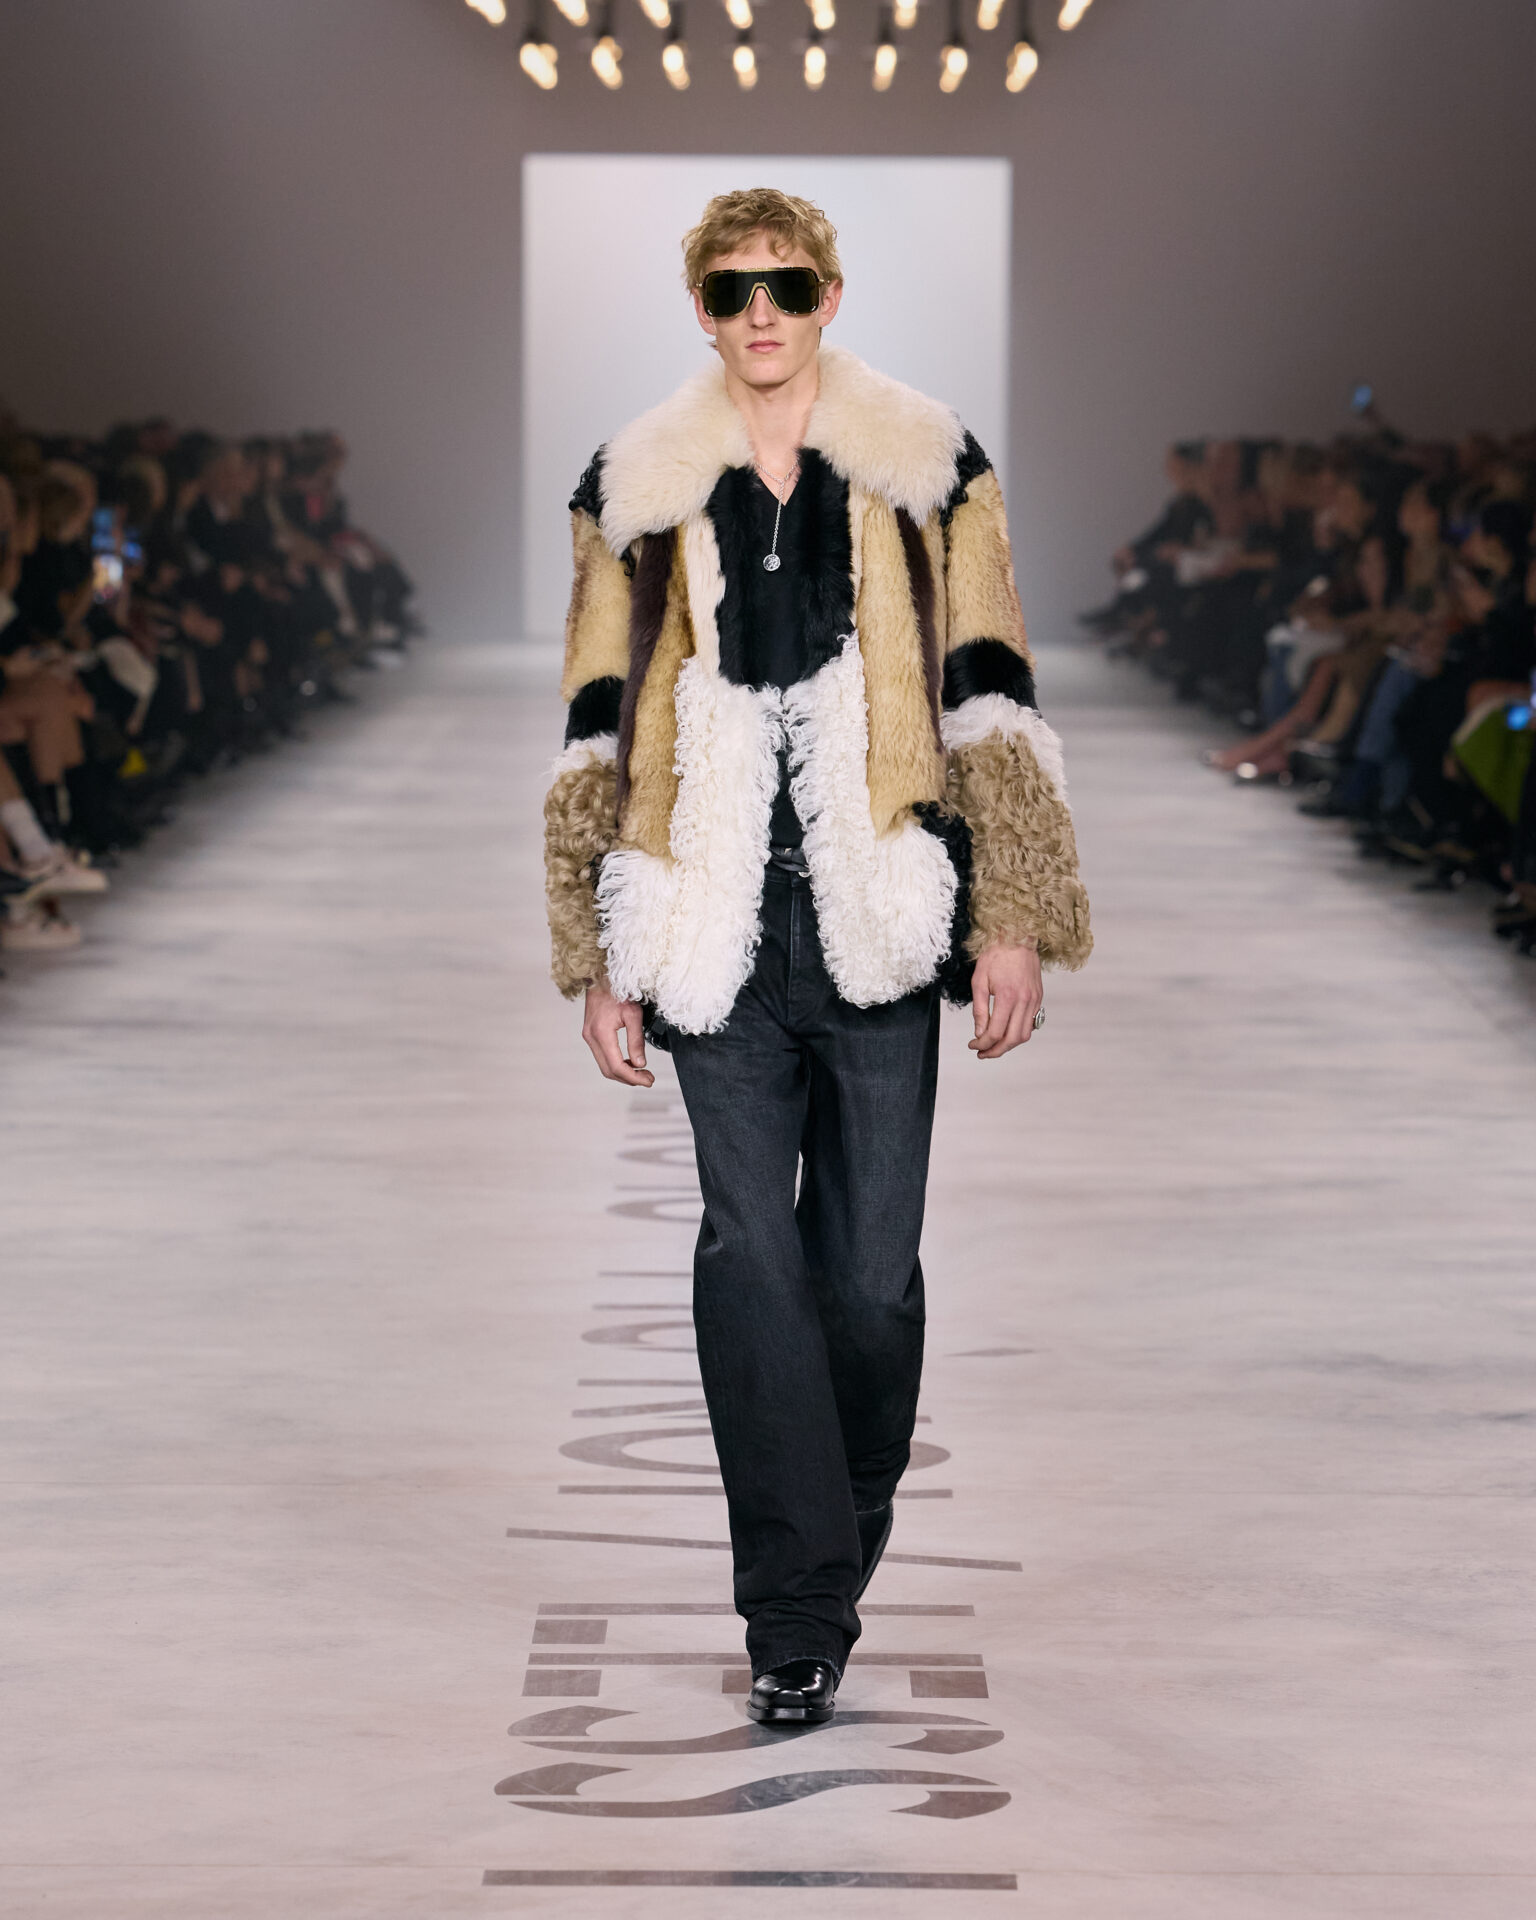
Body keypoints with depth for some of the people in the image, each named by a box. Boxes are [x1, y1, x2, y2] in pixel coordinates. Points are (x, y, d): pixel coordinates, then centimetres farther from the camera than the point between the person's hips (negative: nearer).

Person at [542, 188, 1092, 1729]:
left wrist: (1013, 921, 1)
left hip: (881, 914, 0)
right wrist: (603, 957, 7)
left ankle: (842, 1542, 24)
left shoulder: (926, 470, 8)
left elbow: (991, 702, 8)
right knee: (750, 1254, -5)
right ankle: (798, 1614, -1)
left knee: (870, 1268, 1)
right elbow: (600, 733, 13)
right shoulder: (638, 488, 11)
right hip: (717, 928, 1)